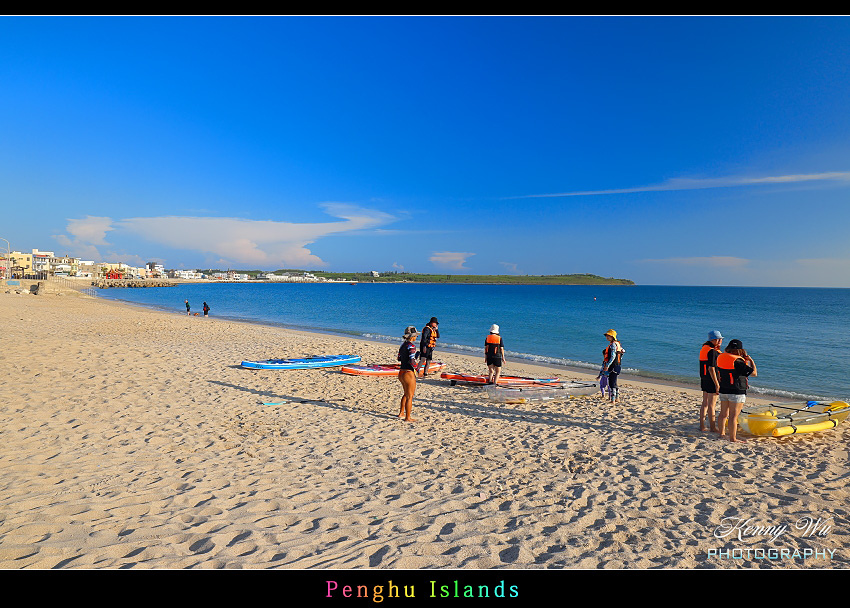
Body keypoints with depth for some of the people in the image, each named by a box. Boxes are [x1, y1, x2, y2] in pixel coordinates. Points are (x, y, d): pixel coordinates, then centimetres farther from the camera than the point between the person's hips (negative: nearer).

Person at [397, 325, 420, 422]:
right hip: (409, 373, -9)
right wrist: (415, 368, -9)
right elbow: (412, 360, -26)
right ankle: (408, 418, 13)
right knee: (410, 397, 5)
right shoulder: (411, 346, -17)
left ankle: (401, 413, 38)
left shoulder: (403, 345, 8)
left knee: (406, 394, 27)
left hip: (401, 373, 9)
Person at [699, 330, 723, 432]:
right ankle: (713, 427, 7)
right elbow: (711, 368, -21)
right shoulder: (712, 351, -18)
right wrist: (717, 384, -20)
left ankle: (702, 426, 20)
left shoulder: (704, 348, 10)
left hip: (704, 380, 9)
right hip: (711, 380, -9)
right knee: (711, 405, -1)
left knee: (705, 403, 15)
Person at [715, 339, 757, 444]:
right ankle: (733, 438, 2)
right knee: (733, 416, -3)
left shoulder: (721, 357, 3)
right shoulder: (737, 362, -18)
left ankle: (722, 433, 28)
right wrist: (751, 361, 1)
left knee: (723, 413, 17)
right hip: (736, 392, -7)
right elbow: (754, 373, -16)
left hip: (723, 390, 7)